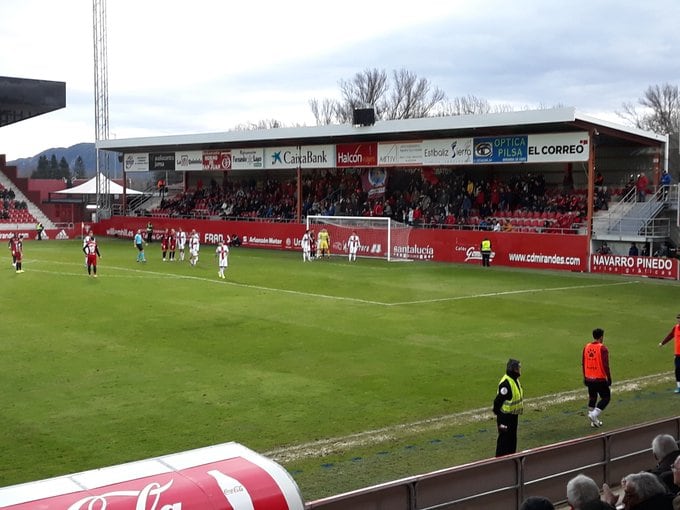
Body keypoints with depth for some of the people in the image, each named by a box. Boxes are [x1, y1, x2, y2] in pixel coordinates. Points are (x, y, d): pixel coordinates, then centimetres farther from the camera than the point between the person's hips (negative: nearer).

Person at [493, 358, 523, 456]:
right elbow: (498, 400, -23)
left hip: (514, 415, 10)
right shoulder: (506, 383, -25)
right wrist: (498, 414, -20)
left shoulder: (515, 379, 7)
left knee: (512, 438, 19)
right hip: (506, 416, -10)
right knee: (504, 438, -1)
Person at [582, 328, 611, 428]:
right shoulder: (602, 348, -14)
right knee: (606, 397, 8)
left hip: (589, 378, 6)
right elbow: (605, 365, -16)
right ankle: (594, 415, -7)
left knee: (592, 398, 16)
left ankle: (594, 421, 21)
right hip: (600, 379, -6)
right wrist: (609, 378, -6)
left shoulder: (586, 347, 4)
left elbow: (583, 364, 10)